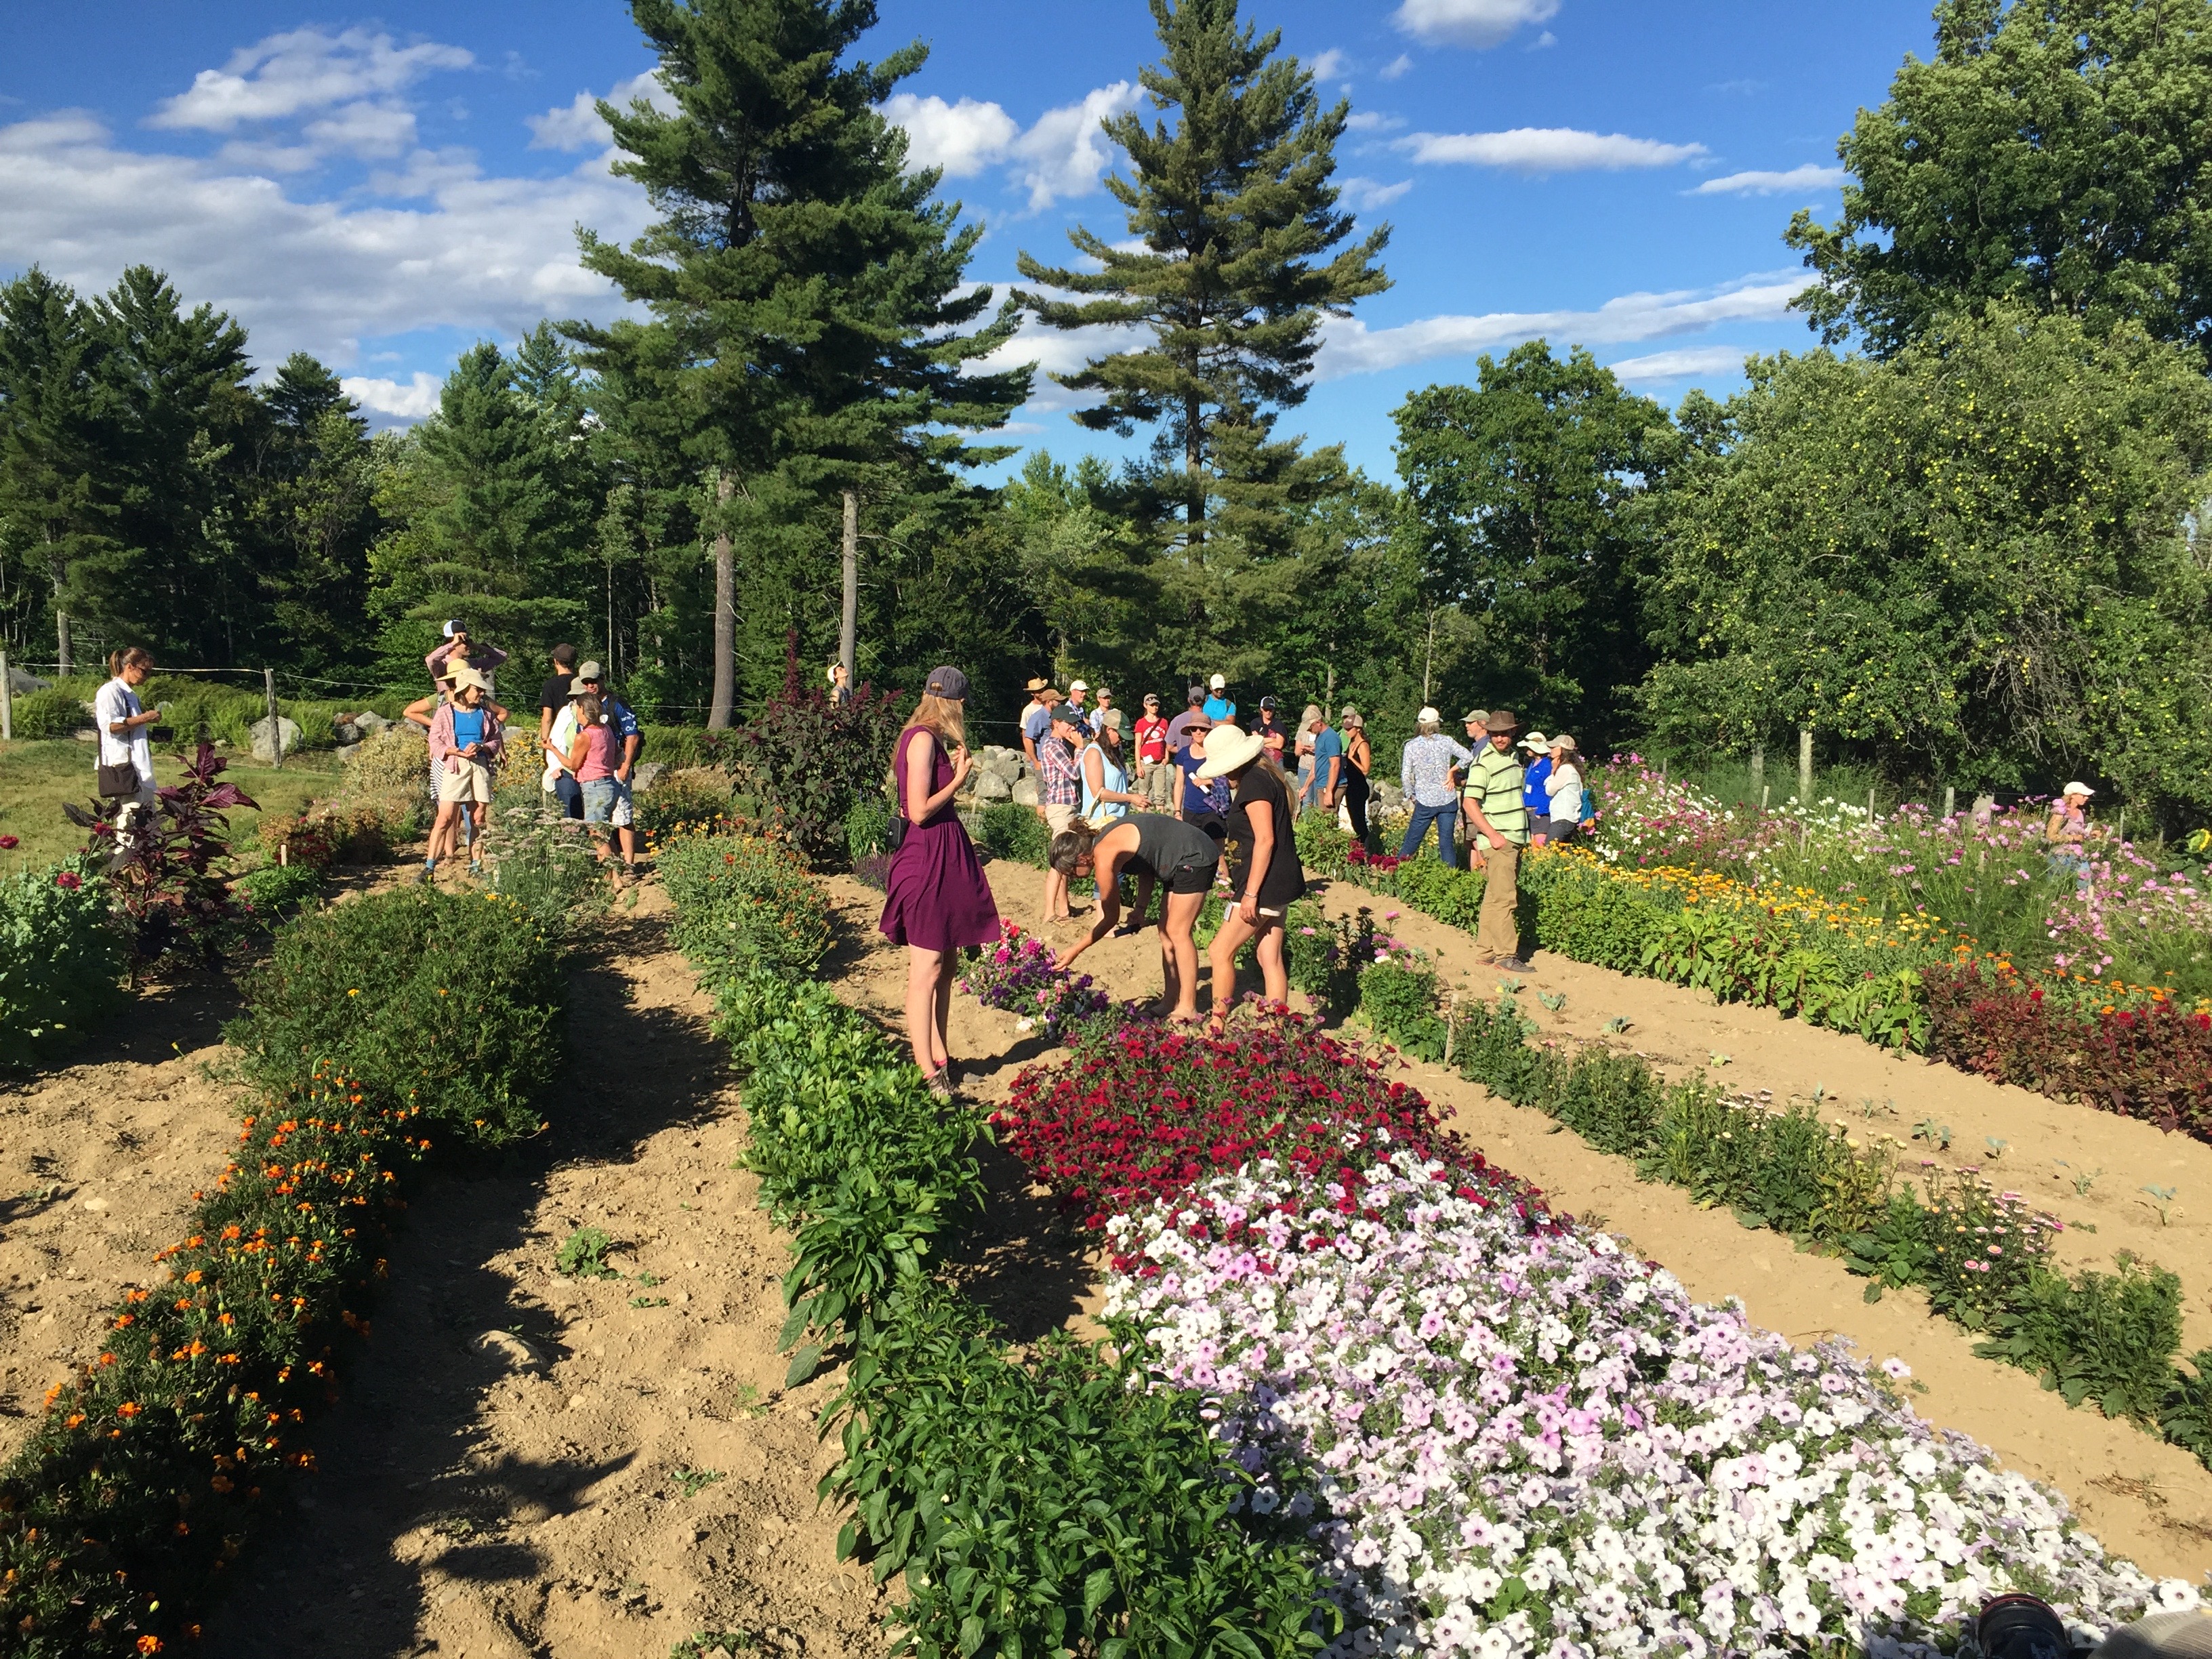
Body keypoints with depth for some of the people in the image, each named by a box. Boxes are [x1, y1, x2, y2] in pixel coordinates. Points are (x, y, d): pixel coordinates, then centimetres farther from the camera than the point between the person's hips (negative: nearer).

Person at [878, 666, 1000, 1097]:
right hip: (927, 862, -11)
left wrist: (954, 767, 18)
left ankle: (939, 1059, 23)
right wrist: (958, 779, -10)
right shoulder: (923, 739, -14)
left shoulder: (930, 739, 16)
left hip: (945, 858, 11)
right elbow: (920, 811, -19)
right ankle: (927, 1073, 0)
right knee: (926, 971, -5)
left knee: (946, 966, 14)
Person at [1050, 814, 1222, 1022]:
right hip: (1181, 863, 10)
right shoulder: (1103, 842, 4)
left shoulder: (1104, 858, -22)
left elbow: (1110, 917, -14)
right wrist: (1141, 910, 1)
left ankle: (1188, 1009, -6)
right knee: (1166, 932, 11)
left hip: (1195, 858, -10)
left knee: (1177, 932, -9)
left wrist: (1075, 950, -8)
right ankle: (1171, 1001, 16)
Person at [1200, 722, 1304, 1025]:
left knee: (1220, 952, -4)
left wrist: (1251, 893, -22)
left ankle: (1218, 1023, 1)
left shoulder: (1254, 782, -15)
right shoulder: (1266, 777, 16)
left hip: (1265, 886, -10)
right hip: (1279, 884, 10)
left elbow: (1265, 840, -21)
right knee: (1270, 958, 9)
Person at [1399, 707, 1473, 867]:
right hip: (1448, 800, 1)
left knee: (1411, 841, 7)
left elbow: (1405, 777, -5)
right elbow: (1468, 757, -1)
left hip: (1425, 801, -1)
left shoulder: (1411, 746, -4)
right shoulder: (1446, 741, -1)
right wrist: (1452, 771, 10)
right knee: (1447, 843, 6)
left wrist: (1411, 795, 8)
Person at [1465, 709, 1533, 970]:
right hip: (1497, 840, -8)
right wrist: (1493, 835, -19)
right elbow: (1471, 803, -16)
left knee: (1494, 896, 11)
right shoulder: (1484, 762, -11)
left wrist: (1524, 834, 20)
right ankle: (1506, 955, -7)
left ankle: (1486, 949, 16)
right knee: (1504, 898, -9)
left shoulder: (1513, 757, 13)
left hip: (1515, 839, 8)